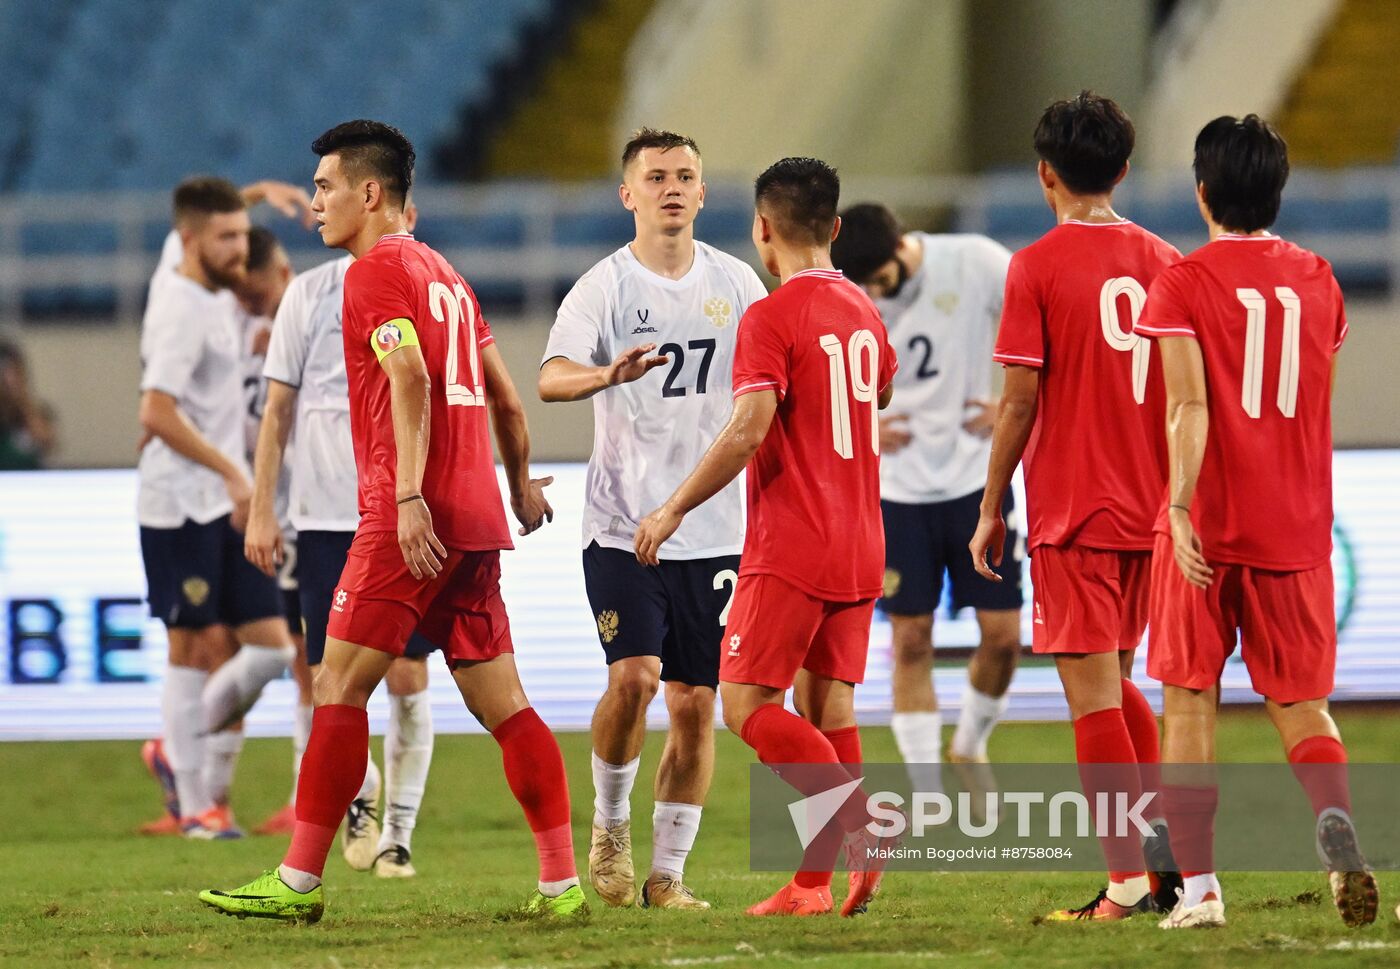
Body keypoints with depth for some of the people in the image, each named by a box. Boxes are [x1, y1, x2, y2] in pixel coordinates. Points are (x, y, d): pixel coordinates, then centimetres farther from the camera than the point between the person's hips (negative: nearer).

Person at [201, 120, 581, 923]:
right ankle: (562, 882, 1)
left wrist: (409, 496, -27)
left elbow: (410, 378, -19)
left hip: (412, 519, -9)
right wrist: (521, 484, 36)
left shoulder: (378, 270, -5)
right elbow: (503, 393, 25)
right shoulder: (444, 275, 21)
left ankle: (300, 882, -4)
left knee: (340, 684, -5)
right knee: (504, 704, 6)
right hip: (476, 521, 9)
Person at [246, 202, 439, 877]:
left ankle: (398, 833, 6)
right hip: (326, 516, 0)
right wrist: (261, 512, 0)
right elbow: (278, 409, 5)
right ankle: (358, 790, 25)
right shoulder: (310, 295, 3)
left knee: (408, 676, -4)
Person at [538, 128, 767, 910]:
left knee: (696, 704, 2)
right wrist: (608, 375, -41)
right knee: (633, 676, -18)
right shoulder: (606, 287, -6)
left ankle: (668, 872, 10)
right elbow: (552, 378, -22)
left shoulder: (736, 283, 7)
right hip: (623, 523, -3)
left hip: (713, 531, 3)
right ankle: (611, 822, 7)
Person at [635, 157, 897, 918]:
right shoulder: (863, 313, 12)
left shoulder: (770, 320, -13)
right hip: (860, 547, 8)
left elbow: (748, 432, -22)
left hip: (790, 548, -8)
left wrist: (674, 510, -14)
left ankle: (860, 821, -21)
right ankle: (814, 883, 5)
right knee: (826, 706, 9)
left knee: (746, 704, -4)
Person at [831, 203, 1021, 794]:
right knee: (911, 641, -1)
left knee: (1002, 634, -1)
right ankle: (927, 796, 7)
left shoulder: (975, 264, -13)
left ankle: (970, 746, 27)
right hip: (896, 492, 0)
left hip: (977, 476, 0)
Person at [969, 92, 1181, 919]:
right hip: (1150, 510, 5)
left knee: (1093, 694, -2)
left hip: (1072, 511, -5)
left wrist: (991, 510, -2)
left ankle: (1130, 881, -6)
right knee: (1118, 684, 20)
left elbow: (1020, 400, -10)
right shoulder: (1165, 263, 5)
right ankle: (1167, 845, 9)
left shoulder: (1038, 267, -9)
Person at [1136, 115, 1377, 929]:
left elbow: (1190, 405, -17)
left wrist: (1182, 505, -21)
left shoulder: (1185, 285, -6)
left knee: (1190, 703, 6)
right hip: (1297, 526, 3)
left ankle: (1199, 885, 2)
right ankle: (1335, 819, -20)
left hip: (1208, 526, -3)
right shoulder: (1318, 282, 7)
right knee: (1301, 702, 9)